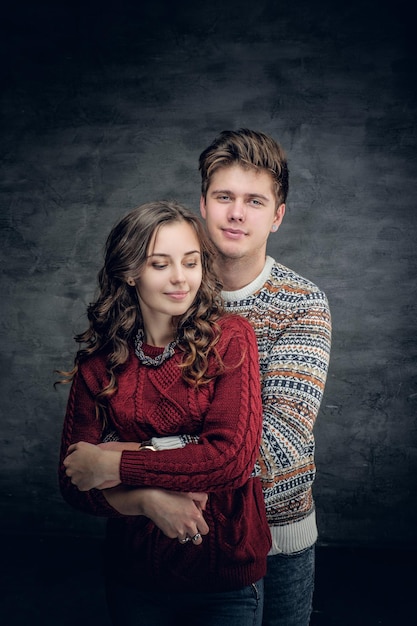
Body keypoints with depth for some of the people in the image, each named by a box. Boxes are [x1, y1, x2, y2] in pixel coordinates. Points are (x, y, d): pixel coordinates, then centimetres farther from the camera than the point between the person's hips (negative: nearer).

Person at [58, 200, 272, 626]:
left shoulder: (230, 339, -12)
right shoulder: (99, 360, -5)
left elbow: (233, 457, -21)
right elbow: (73, 481, -5)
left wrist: (112, 465, -18)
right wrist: (149, 500, -23)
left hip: (227, 576, -2)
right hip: (134, 576, 2)